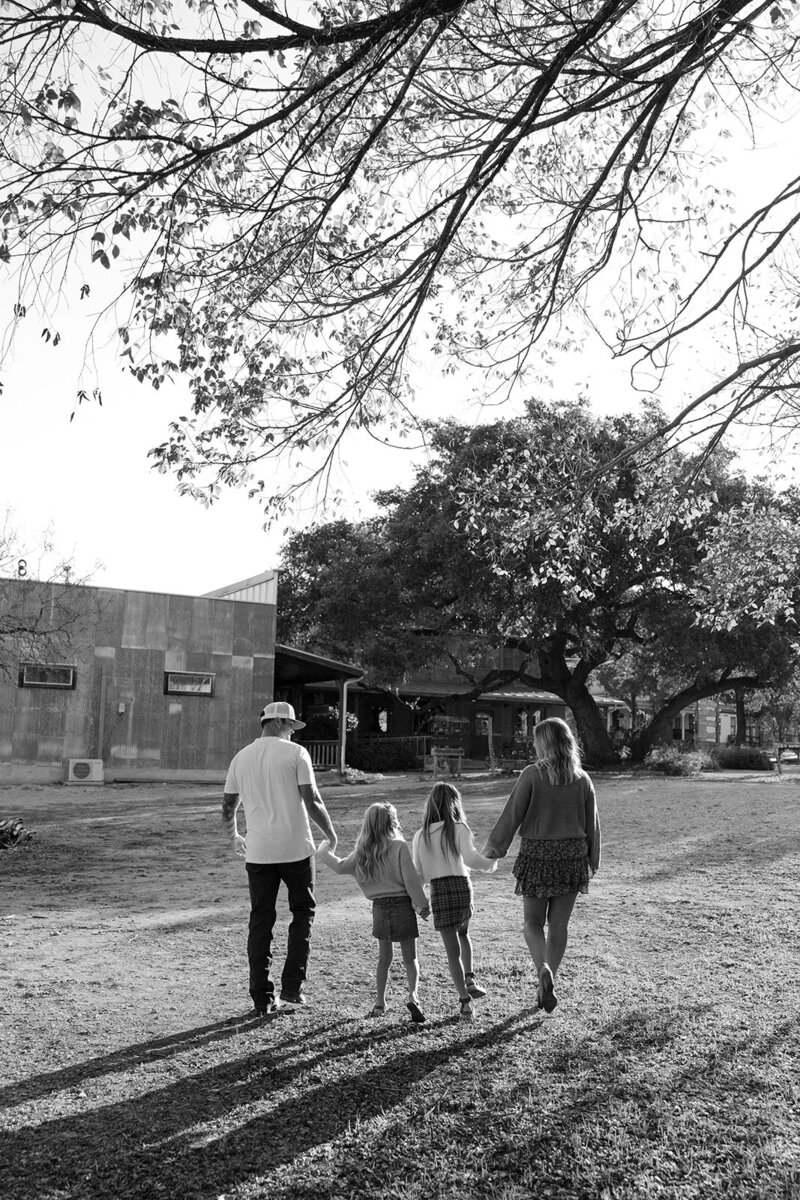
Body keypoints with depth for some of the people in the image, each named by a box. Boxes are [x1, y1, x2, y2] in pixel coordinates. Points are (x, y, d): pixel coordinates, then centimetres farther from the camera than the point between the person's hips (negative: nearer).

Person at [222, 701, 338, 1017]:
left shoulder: (241, 758, 7)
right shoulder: (295, 753, -6)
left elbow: (227, 807, 12)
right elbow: (312, 802, -10)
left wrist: (234, 837, 29)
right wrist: (331, 835, 5)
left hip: (258, 852, 3)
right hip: (296, 849, -3)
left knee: (260, 922, 11)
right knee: (302, 912, 15)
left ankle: (262, 998, 14)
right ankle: (292, 986, 13)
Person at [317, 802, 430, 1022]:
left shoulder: (363, 851, -1)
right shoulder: (399, 847, -12)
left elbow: (340, 867, 7)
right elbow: (411, 880, -12)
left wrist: (324, 851, 24)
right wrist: (422, 905, -1)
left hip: (379, 907, 4)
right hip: (402, 905, -4)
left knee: (384, 956, 18)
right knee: (410, 958, 6)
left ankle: (380, 1003, 19)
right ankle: (413, 997, -10)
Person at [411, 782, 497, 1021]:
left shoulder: (420, 835, 6)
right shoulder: (459, 829, -3)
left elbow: (418, 874, 6)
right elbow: (470, 857, -17)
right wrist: (490, 863, -1)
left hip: (438, 891, 1)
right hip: (461, 886, -1)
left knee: (452, 951, 7)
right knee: (463, 933, 27)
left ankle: (465, 1001, 4)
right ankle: (469, 979, 15)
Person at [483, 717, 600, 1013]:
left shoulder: (532, 775, -11)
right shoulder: (582, 779, 0)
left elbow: (512, 815, -8)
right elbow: (592, 824, 6)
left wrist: (493, 847, 3)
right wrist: (592, 860, 17)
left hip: (537, 855, -3)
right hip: (573, 855, 3)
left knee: (533, 921, 12)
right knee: (559, 924, 14)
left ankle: (543, 969, -11)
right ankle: (546, 985, 20)